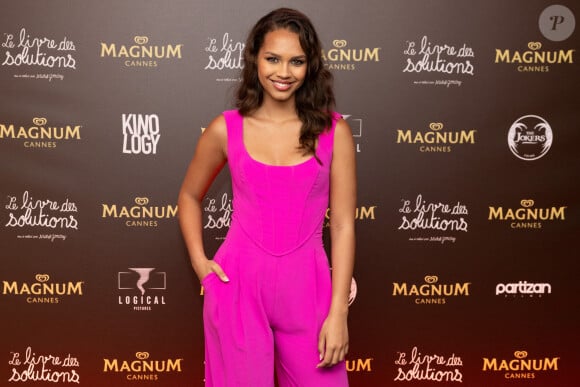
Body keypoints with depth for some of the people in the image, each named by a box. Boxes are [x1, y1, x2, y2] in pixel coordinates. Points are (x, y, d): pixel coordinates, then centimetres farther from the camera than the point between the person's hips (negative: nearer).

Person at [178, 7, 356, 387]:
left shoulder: (334, 132, -3)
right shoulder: (226, 129, -1)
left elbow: (343, 225, -3)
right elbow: (190, 196, 15)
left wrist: (338, 313, -7)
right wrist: (199, 262, 3)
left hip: (306, 288, 0)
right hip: (238, 285, 0)